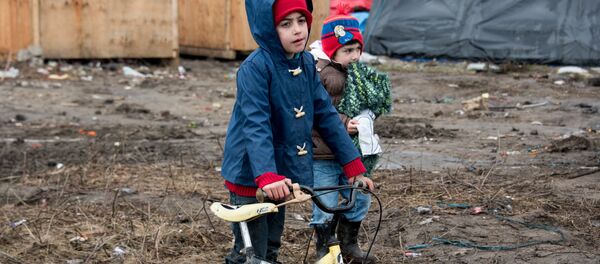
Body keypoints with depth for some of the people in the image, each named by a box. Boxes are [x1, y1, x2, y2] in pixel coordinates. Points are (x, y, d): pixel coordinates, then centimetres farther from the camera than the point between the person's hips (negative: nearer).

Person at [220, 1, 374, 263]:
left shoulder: (306, 63, 1)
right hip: (251, 175, -7)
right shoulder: (255, 67, -21)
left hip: (280, 173, 7)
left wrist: (353, 163, 0)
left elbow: (326, 114, 4)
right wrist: (267, 175, -42)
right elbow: (256, 124, -30)